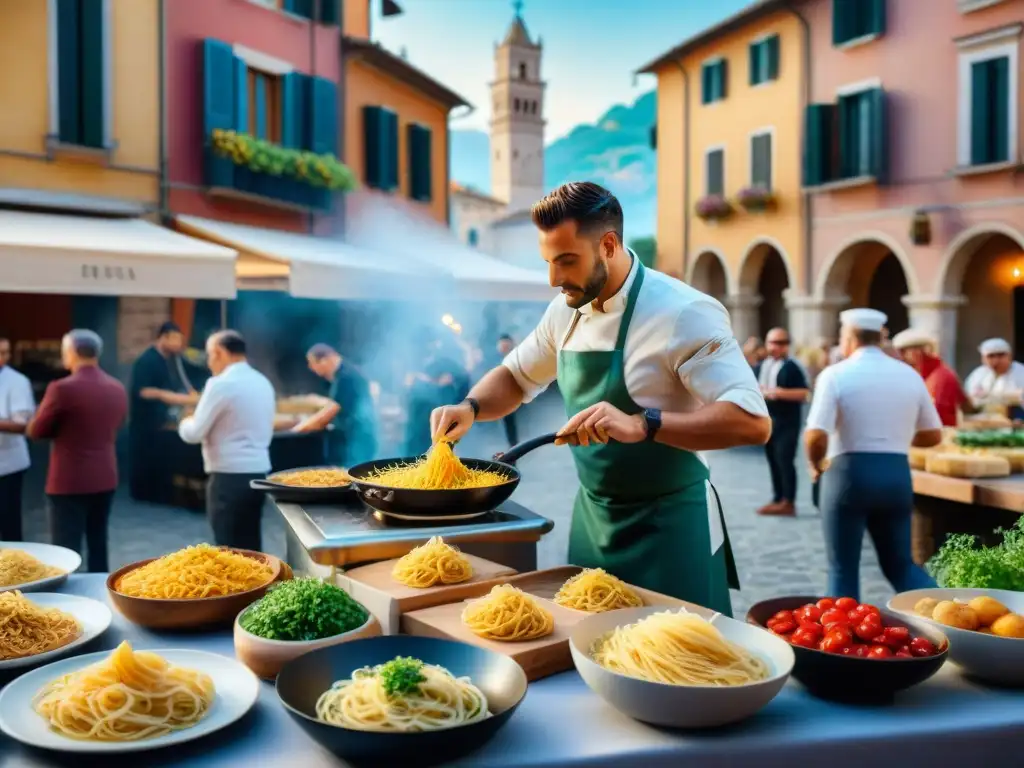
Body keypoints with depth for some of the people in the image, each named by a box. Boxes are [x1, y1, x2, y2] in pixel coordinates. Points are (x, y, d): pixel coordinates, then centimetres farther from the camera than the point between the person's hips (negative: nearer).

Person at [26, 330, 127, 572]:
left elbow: (35, 431, -5)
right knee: (98, 545, 16)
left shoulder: (62, 389, -16)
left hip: (70, 482, -6)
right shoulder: (117, 389, 4)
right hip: (105, 479, 6)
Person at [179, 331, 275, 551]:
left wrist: (185, 422, 10)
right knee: (250, 545, 13)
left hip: (230, 476, -8)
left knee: (230, 549, 0)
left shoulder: (221, 384, -13)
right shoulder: (263, 383, 11)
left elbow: (193, 434, -10)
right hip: (258, 471, 8)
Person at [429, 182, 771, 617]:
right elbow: (516, 377, 17)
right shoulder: (566, 311, 2)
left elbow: (752, 422, -26)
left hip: (667, 525, -6)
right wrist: (471, 408, -5)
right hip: (592, 517, 6)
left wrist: (641, 425, -37)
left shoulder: (684, 314, -20)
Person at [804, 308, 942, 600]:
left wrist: (816, 465, 2)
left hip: (849, 473, -5)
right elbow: (933, 435, 13)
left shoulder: (836, 374, -8)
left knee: (843, 568, 9)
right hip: (897, 474, 5)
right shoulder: (909, 374, 8)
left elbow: (816, 436, -17)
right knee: (900, 564, 17)